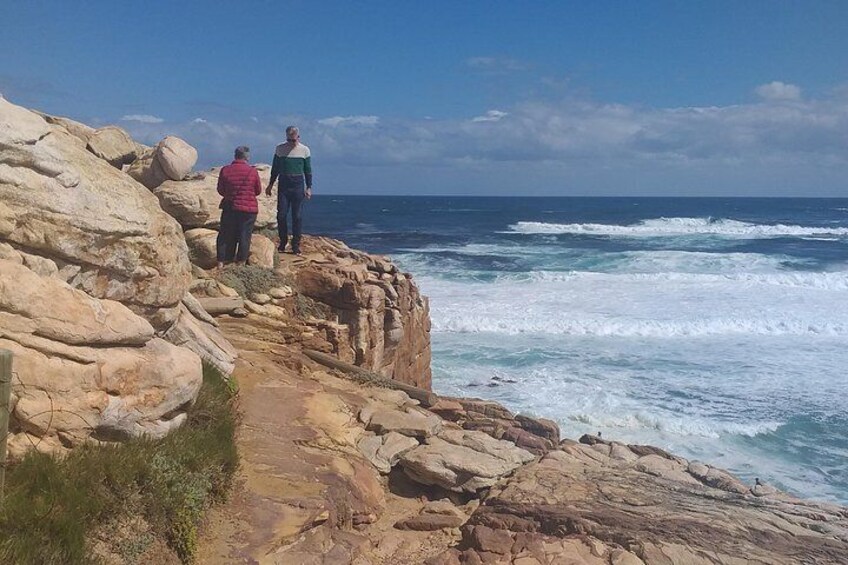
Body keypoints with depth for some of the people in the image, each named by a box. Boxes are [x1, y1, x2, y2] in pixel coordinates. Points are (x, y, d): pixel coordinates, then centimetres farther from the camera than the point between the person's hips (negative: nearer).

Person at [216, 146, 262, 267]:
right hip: (249, 209, -1)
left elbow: (220, 190, 5)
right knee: (244, 236, 9)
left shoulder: (225, 170, -5)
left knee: (226, 235, 12)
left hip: (230, 207, 1)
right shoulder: (252, 171, -8)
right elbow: (258, 191, 3)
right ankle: (241, 262, 13)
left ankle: (221, 262, 12)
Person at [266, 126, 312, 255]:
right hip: (283, 185, 1)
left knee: (297, 216, 0)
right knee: (281, 215, -2)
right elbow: (275, 168, 12)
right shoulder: (279, 149, 4)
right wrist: (270, 185, 10)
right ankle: (283, 242, 13)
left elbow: (308, 170, 6)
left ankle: (296, 245, 6)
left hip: (298, 185, -1)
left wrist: (309, 187, 1)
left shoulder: (304, 150, 2)